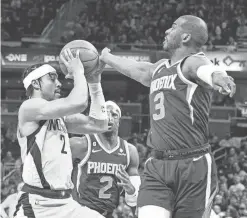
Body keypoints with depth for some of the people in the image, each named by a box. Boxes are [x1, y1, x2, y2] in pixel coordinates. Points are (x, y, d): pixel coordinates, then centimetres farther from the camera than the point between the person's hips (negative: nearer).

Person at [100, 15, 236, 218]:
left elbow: (205, 69, -29)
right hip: (157, 166, 6)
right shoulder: (159, 69, 19)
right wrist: (105, 57, 60)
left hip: (193, 166, -6)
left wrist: (216, 76, -54)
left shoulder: (192, 62, -5)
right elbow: (135, 68, 41)